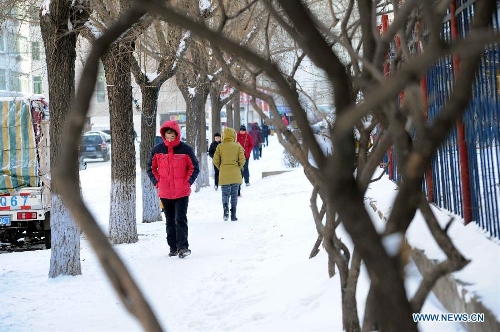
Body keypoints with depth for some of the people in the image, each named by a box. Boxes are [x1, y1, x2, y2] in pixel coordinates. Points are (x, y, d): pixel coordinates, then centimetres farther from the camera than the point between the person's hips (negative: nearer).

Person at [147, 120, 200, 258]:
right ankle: (173, 247, 20)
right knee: (170, 221, 12)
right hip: (165, 193, 3)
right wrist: (157, 182, 1)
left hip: (182, 192, -3)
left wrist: (188, 182, -7)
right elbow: (151, 168, 12)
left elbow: (195, 168, 3)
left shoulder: (185, 149, -5)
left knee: (180, 220, -10)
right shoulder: (157, 150, 1)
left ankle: (183, 247, -9)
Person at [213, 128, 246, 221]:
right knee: (234, 194, 9)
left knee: (225, 194, 7)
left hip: (224, 174, 0)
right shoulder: (238, 146, -2)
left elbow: (215, 161, -3)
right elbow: (242, 160, -6)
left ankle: (225, 207, -21)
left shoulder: (220, 147, -1)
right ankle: (233, 215, 7)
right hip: (235, 175, 0)